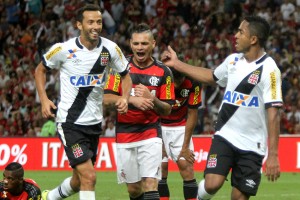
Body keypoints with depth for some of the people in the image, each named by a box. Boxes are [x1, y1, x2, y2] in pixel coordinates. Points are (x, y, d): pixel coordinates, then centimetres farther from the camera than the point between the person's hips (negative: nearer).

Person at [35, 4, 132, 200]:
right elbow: (40, 70, 6)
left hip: (94, 123, 5)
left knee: (79, 180, 17)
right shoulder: (63, 49, -11)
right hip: (70, 122, -5)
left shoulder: (110, 49, -5)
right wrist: (44, 99, -7)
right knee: (89, 176, -19)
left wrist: (125, 97, -10)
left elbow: (125, 75, 10)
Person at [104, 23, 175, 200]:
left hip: (151, 134, -1)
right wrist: (132, 99, -24)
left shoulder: (163, 72, -2)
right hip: (125, 135, 1)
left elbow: (167, 110, -1)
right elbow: (107, 98, -9)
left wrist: (151, 99, -20)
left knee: (150, 183, -14)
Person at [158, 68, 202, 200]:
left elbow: (192, 115, -9)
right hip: (159, 126, -1)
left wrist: (185, 147, -7)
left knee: (186, 166, -9)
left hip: (180, 126, 1)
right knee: (160, 167, -8)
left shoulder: (193, 83, -21)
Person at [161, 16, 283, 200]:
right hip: (225, 136, 4)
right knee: (212, 184, -17)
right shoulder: (233, 60, 5)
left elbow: (273, 114, -17)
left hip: (251, 145, -4)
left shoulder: (268, 69, -15)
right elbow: (211, 76, 28)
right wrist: (177, 64, 31)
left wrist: (273, 155, -22)